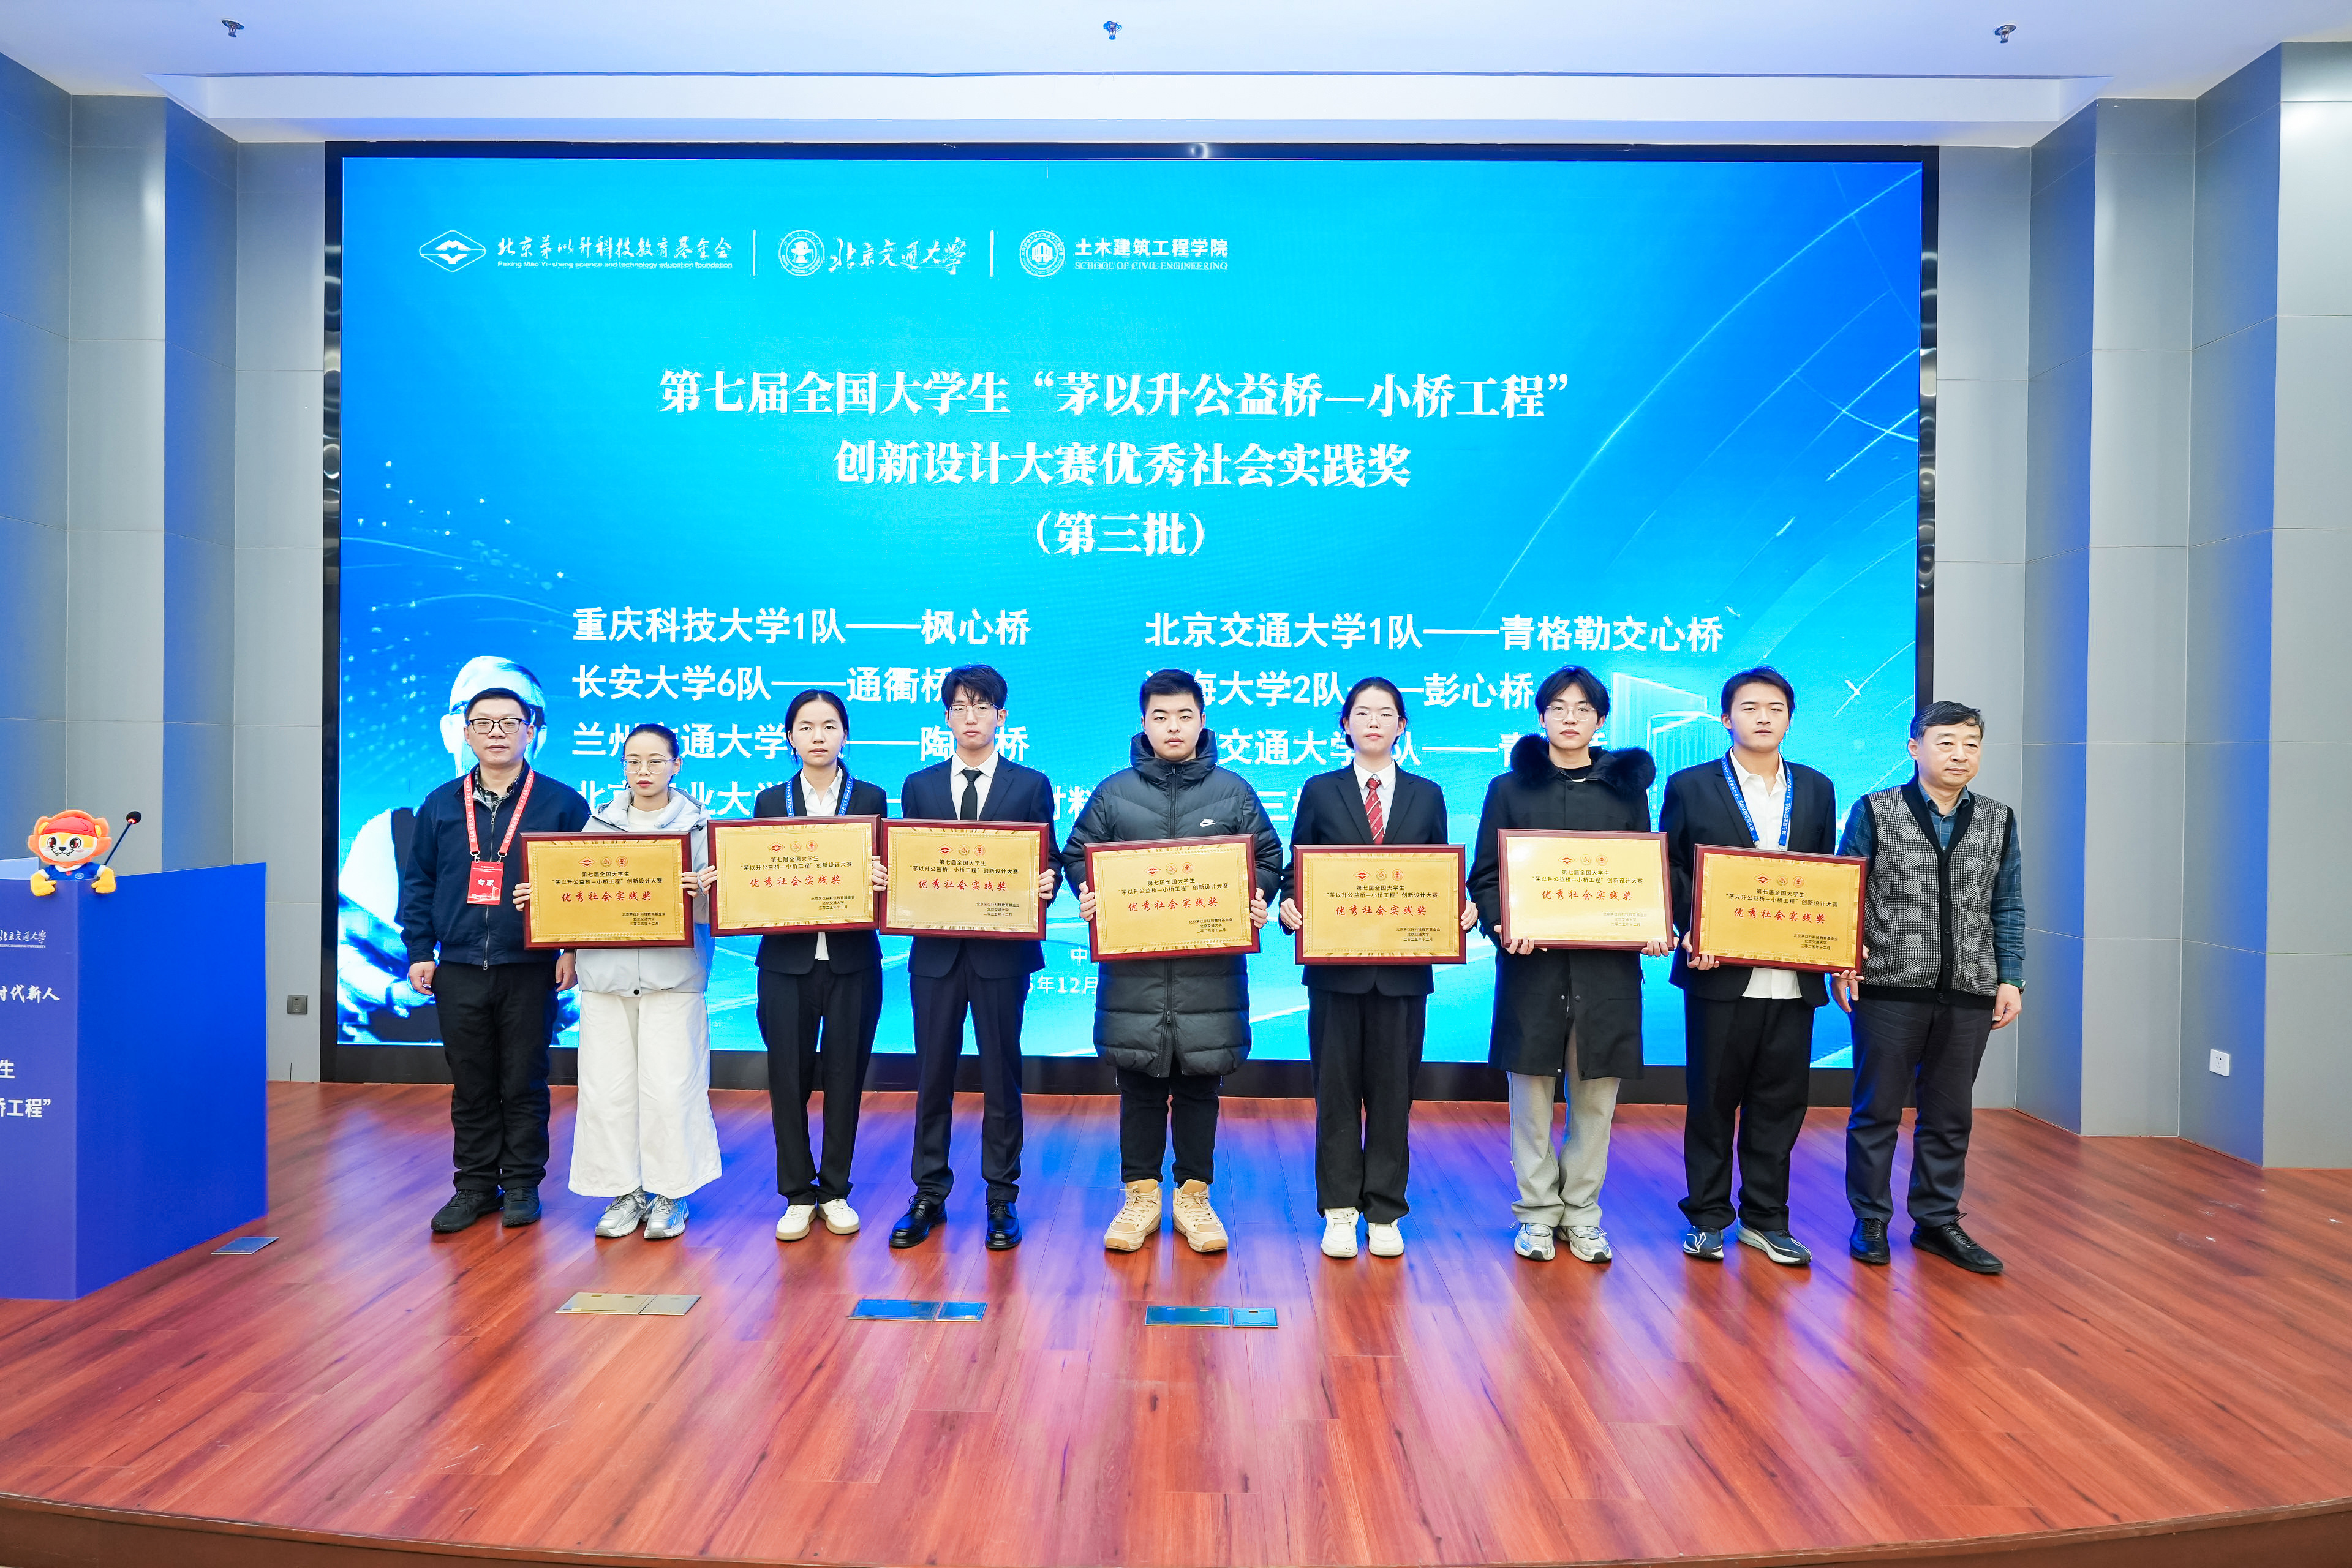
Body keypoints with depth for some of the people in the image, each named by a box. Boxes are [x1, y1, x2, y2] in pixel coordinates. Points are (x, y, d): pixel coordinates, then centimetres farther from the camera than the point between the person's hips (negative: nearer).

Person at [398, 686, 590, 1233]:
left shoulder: (561, 803, -1)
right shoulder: (440, 805, 9)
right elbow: (417, 881, 11)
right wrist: (420, 951, 4)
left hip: (529, 969, -3)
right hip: (458, 970, 3)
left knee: (524, 1085, 6)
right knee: (470, 1086, 10)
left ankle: (522, 1184, 18)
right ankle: (475, 1185, 21)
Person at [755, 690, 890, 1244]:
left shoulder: (871, 798, 5)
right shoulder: (770, 801, 8)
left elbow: (882, 872, 2)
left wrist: (881, 880, -20)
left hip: (852, 959, 0)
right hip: (788, 959, 1)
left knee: (845, 1076, 6)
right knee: (788, 1077, 3)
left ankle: (836, 1190, 20)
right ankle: (797, 1194, 18)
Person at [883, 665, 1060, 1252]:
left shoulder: (1032, 785, 4)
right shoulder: (919, 786, 10)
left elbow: (1045, 865, 2)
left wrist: (1047, 883, -19)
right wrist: (886, 877, -11)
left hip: (1003, 950, -2)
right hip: (936, 950, 2)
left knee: (1001, 1077, 6)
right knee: (932, 1075, 8)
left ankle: (1002, 1200, 18)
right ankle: (929, 1196, 21)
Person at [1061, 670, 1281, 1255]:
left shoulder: (1234, 791, 6)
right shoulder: (1114, 792, 6)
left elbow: (1269, 858, 9)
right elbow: (1077, 854, 10)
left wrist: (1258, 901, -9)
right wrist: (1088, 894, -8)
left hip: (1210, 965, 0)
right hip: (1134, 965, 0)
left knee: (1200, 1084, 9)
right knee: (1139, 1084, 8)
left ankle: (1194, 1196, 22)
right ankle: (1141, 1196, 21)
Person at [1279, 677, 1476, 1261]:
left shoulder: (1427, 796, 10)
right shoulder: (1320, 792, 6)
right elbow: (1296, 872, 4)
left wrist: (1462, 909, -10)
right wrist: (1289, 906, -15)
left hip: (1403, 967, 1)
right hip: (1336, 964, -1)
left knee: (1392, 1090, 6)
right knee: (1337, 1088, 6)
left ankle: (1385, 1213, 18)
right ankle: (1340, 1211, 17)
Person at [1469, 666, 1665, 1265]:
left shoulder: (1626, 787, 9)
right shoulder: (1510, 788, 5)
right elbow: (1485, 876, 2)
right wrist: (1501, 923, -16)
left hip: (1607, 963, 1)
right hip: (1533, 960, -1)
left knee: (1595, 1094, 7)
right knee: (1533, 1092, 4)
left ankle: (1582, 1214, 20)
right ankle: (1537, 1213, 17)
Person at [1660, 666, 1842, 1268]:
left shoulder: (1817, 789, 12)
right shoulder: (1691, 786, 2)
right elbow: (1669, 869, 1)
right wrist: (1692, 931, -13)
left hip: (1793, 976, 3)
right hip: (1721, 973, -3)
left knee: (1780, 1101, 9)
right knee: (1712, 1099, 6)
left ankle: (1765, 1218, 23)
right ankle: (1708, 1217, 19)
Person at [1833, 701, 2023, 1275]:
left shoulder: (1998, 821, 9)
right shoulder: (1875, 812, 0)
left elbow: (2008, 909, 11)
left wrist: (2011, 979, 4)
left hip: (1968, 993, 3)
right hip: (1889, 988, -3)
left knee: (1949, 1114, 12)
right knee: (1877, 1110, 5)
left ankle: (1937, 1221, 25)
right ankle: (1871, 1220, 17)